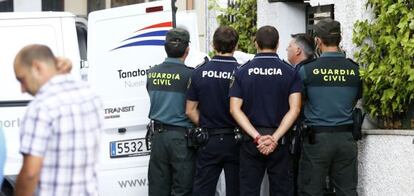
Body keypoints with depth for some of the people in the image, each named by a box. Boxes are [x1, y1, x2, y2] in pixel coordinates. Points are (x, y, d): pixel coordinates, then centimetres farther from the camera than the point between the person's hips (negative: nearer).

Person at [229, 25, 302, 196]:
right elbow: (294, 109, -11)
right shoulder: (290, 72, -2)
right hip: (279, 141, -1)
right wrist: (275, 138, -14)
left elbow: (234, 109, -7)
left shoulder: (242, 72, 1)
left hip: (251, 138, 1)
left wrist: (256, 136, -12)